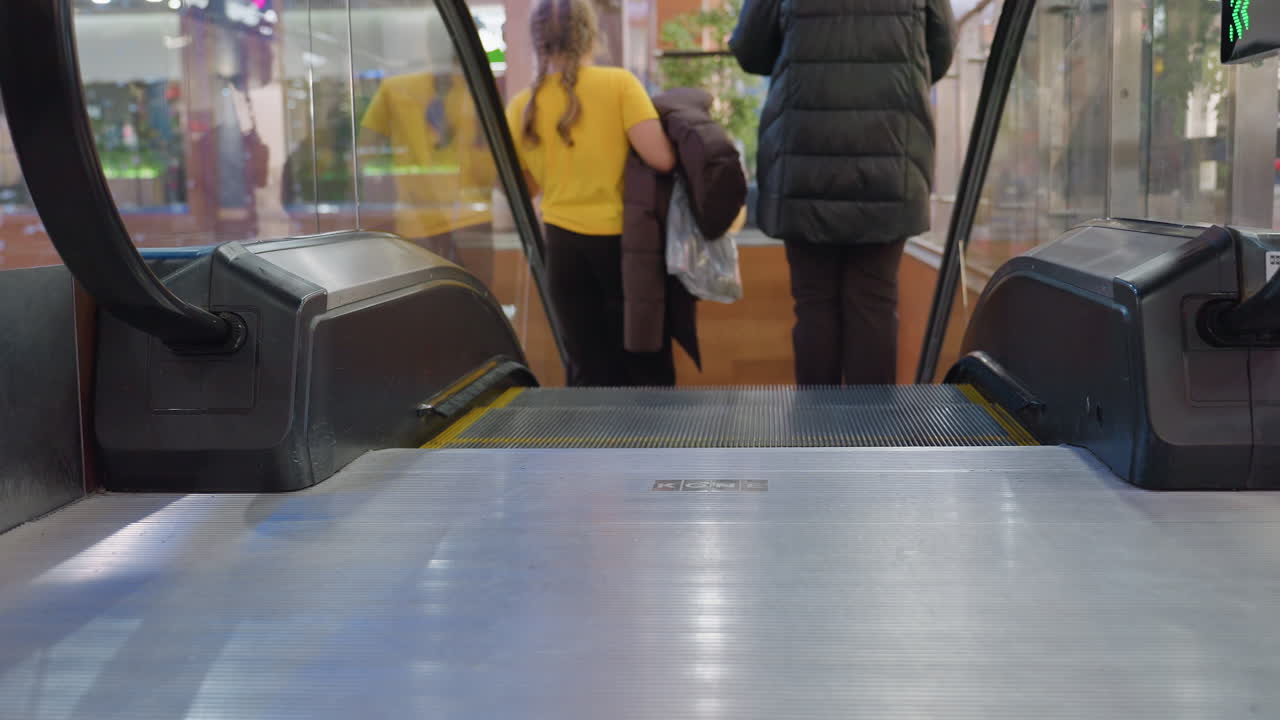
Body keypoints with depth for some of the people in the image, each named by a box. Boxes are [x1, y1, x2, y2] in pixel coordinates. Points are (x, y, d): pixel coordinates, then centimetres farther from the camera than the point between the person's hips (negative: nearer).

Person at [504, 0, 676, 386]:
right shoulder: (619, 83, -8)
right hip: (622, 240, -3)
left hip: (565, 245, 3)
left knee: (590, 372, 10)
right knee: (644, 368, 10)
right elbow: (661, 158, -16)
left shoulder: (522, 107, 1)